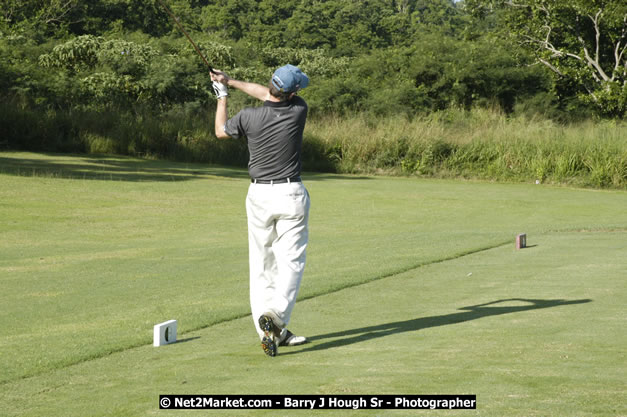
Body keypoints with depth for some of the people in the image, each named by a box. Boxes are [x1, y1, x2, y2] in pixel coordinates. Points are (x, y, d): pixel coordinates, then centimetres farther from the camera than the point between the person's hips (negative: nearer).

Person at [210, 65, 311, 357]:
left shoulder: (248, 117, -11)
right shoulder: (298, 111, -8)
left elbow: (220, 131, 11)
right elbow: (269, 95, 12)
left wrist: (222, 95, 23)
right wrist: (232, 82, 15)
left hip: (259, 196, 1)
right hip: (292, 194, -1)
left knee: (262, 265, 9)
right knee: (290, 262, -2)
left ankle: (273, 332, 7)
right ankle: (275, 316, -24)